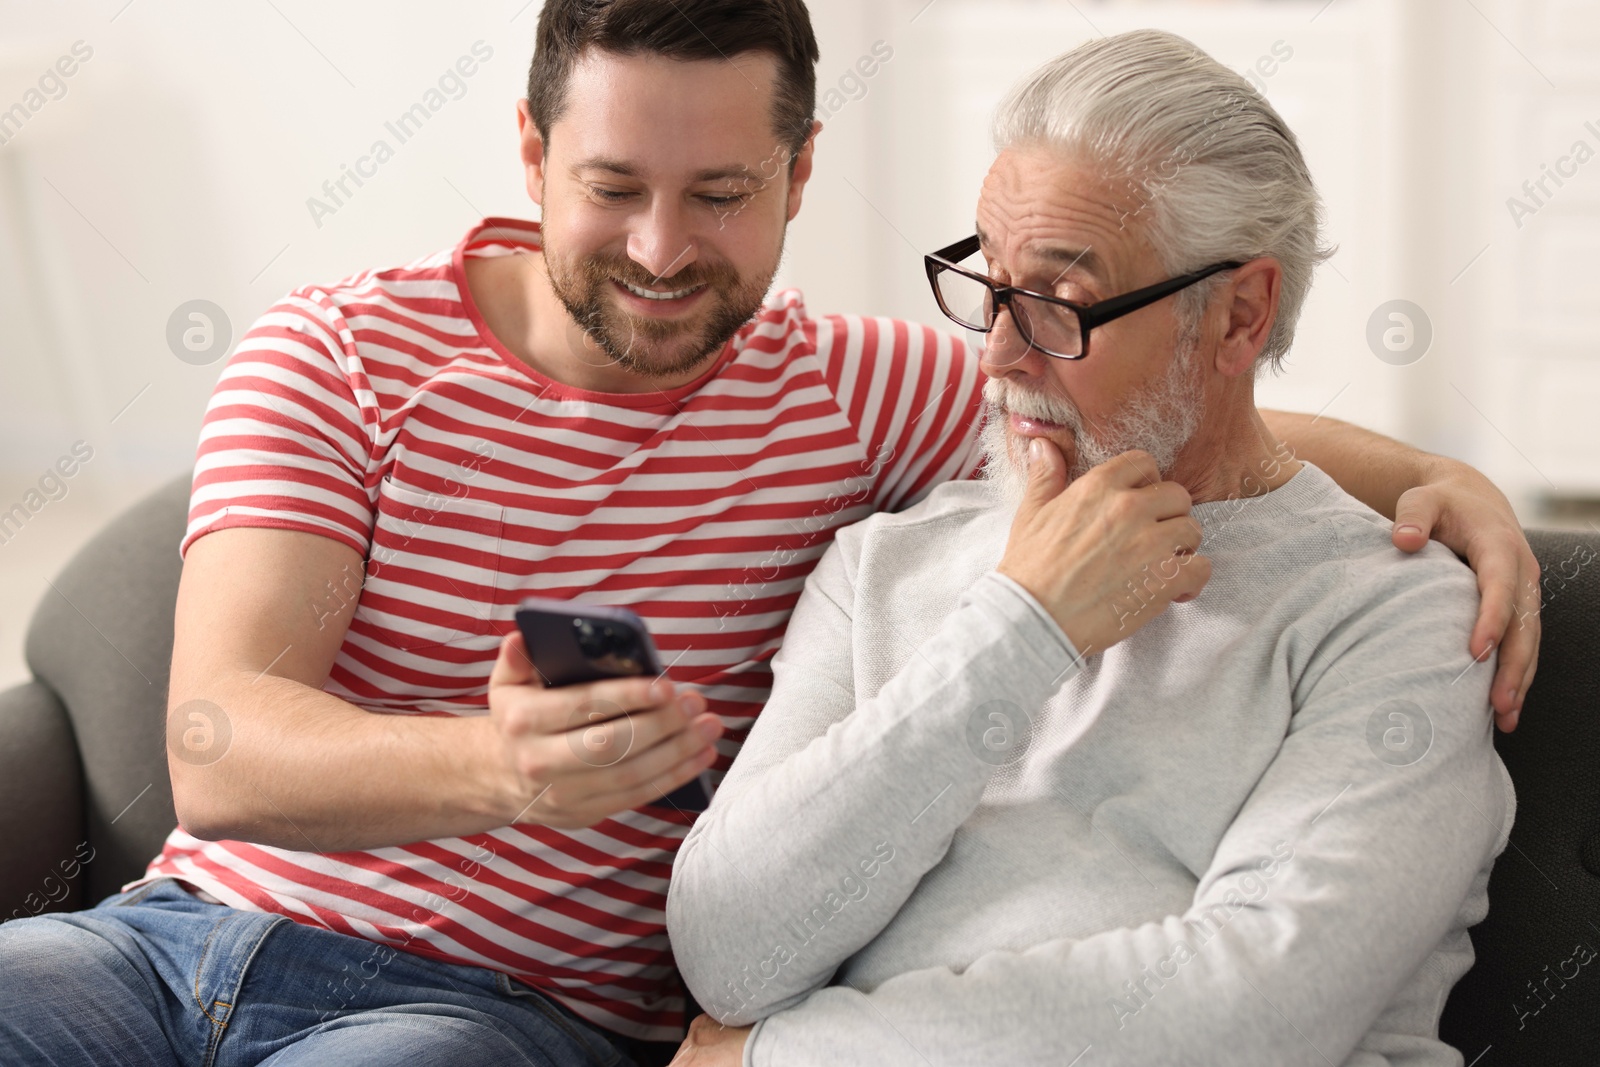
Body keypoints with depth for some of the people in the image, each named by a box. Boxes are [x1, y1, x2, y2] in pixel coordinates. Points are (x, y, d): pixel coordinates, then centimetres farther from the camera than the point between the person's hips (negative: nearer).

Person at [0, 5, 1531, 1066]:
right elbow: (215, 746, -13)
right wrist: (492, 771, -34)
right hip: (183, 929, 1)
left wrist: (1427, 474, -11)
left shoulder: (854, 395, 4)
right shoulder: (339, 349, -1)